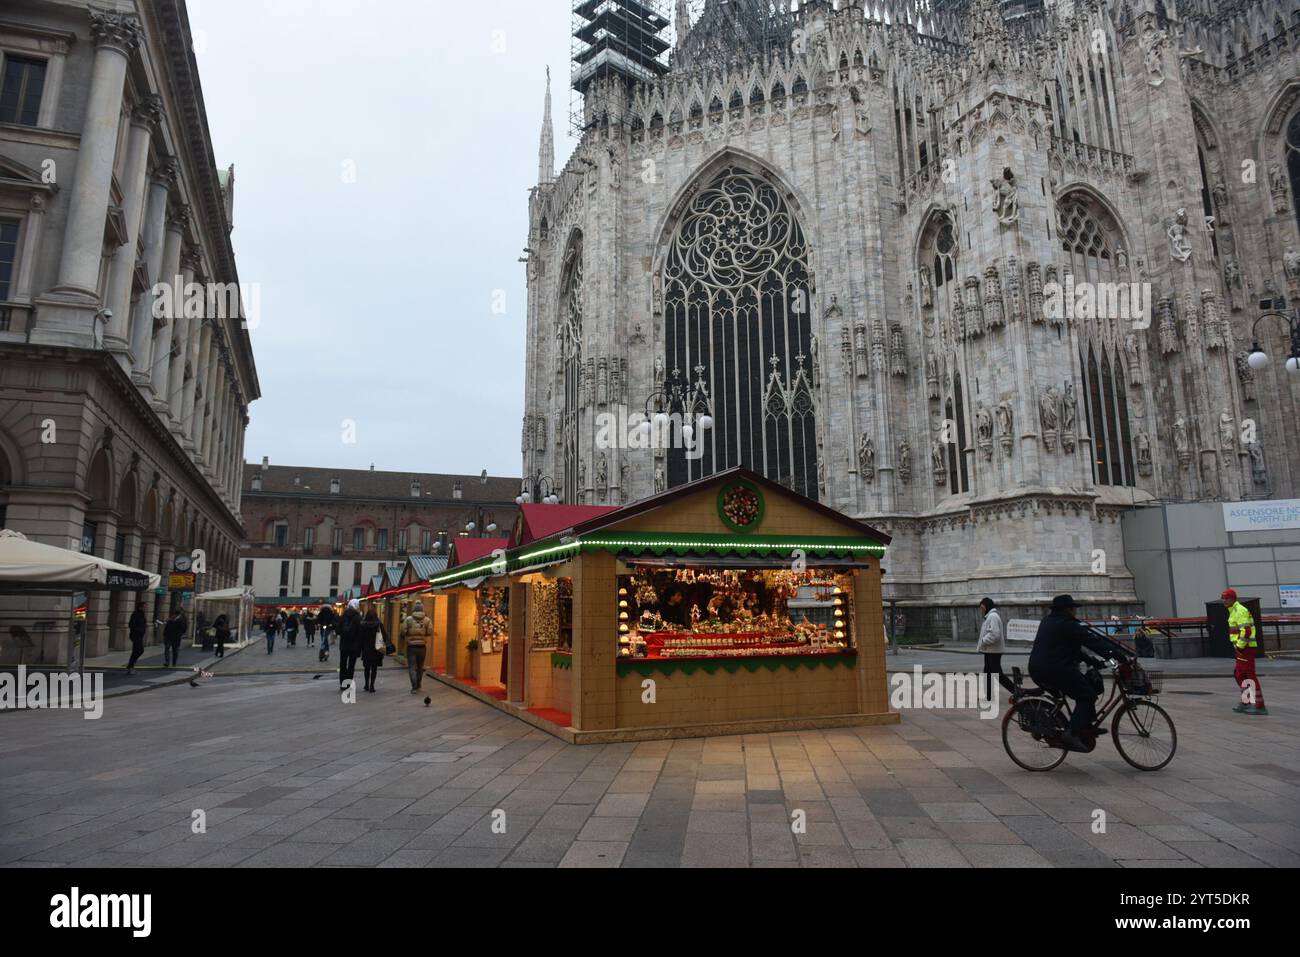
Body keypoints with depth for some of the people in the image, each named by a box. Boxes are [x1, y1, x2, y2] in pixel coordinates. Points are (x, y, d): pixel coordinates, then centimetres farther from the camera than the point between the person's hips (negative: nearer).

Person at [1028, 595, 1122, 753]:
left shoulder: (1048, 622, 20)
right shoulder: (1068, 624, -8)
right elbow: (1095, 641, -13)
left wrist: (1089, 660, 20)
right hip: (1057, 670, -9)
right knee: (1087, 696, 0)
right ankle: (1074, 734, -10)